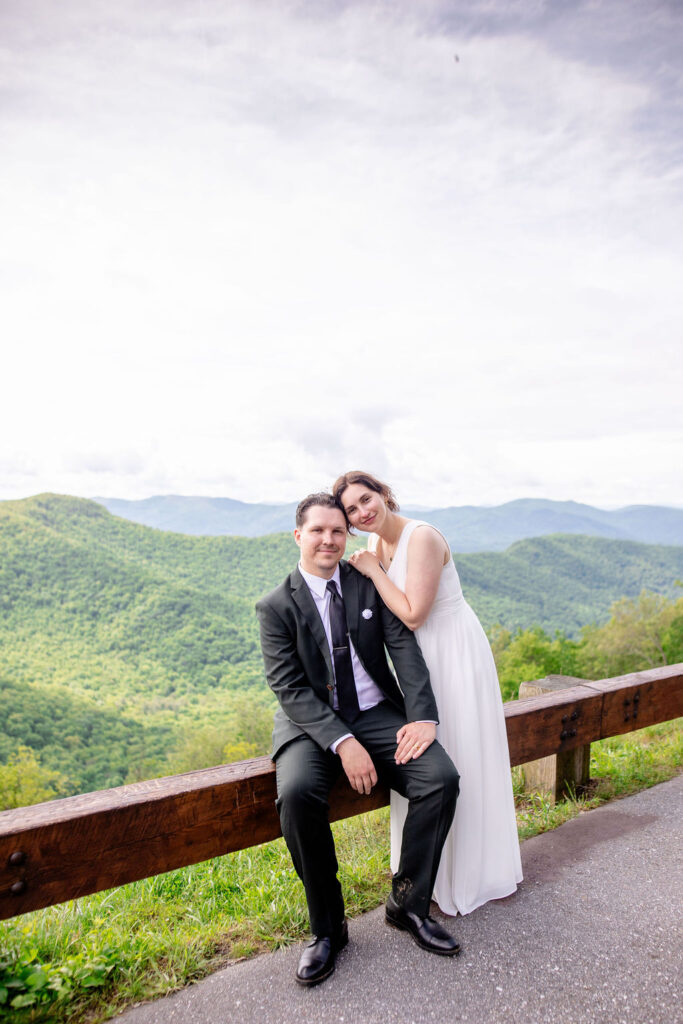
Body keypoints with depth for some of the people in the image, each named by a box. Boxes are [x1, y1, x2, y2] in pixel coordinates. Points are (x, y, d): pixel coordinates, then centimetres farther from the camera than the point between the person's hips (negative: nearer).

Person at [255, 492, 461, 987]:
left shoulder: (369, 583, 4)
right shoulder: (277, 606, -4)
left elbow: (404, 646, -3)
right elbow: (290, 688, -12)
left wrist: (423, 716, -18)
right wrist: (342, 742, -25)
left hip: (379, 714, 3)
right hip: (311, 723, -2)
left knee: (442, 778, -20)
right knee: (297, 792, -32)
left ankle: (408, 903, 4)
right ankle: (327, 927, -7)